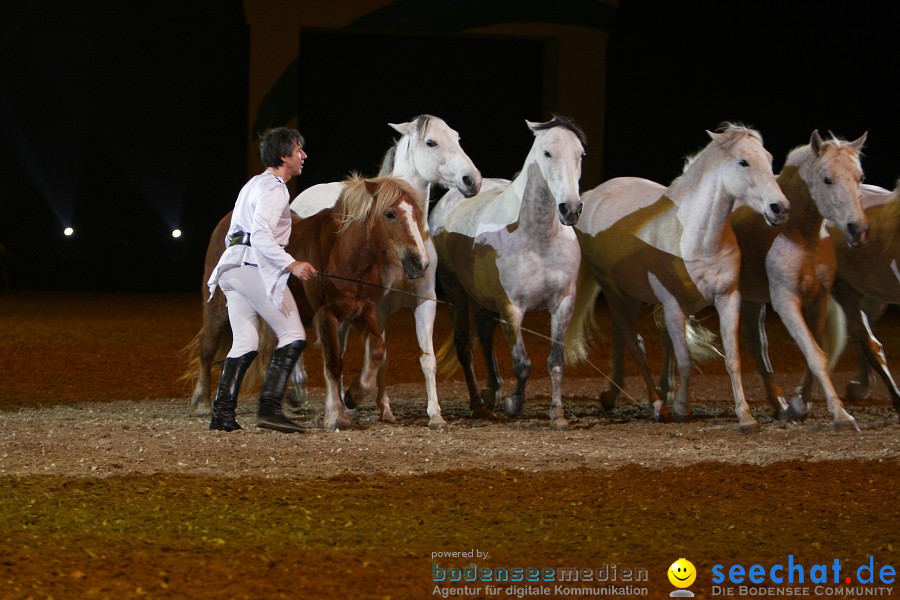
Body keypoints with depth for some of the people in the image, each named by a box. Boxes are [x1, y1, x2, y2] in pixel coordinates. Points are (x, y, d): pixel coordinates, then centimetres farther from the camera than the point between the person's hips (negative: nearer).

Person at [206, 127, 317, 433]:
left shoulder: (255, 184, 22)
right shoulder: (274, 188, -8)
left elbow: (233, 235, 24)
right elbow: (261, 235, -21)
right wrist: (292, 265, -28)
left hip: (233, 265, 10)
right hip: (257, 267, -10)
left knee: (245, 344, 10)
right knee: (293, 336, -7)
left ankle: (222, 414, 2)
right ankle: (269, 408, -16)